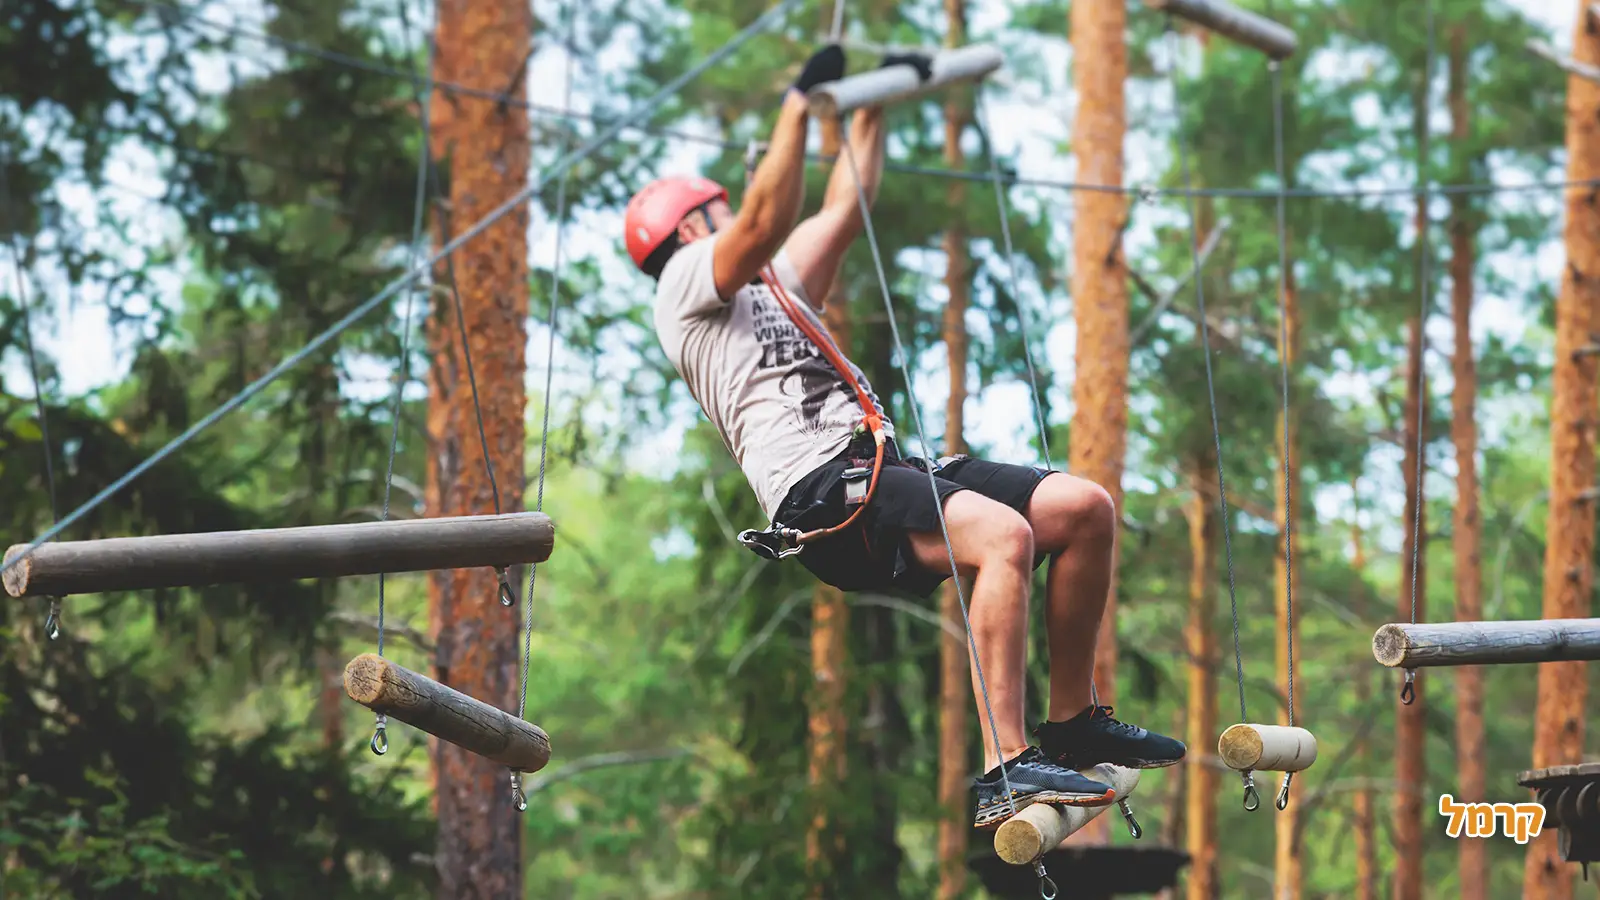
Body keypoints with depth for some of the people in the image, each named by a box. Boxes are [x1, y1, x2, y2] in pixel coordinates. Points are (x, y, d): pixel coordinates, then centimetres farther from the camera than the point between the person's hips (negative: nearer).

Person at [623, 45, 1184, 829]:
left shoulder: (770, 289, 34)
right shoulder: (687, 283, 6)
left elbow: (843, 211, 38)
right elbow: (765, 223, -13)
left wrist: (872, 107, 38)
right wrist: (798, 106, -17)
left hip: (884, 471, 9)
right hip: (821, 493, -9)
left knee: (1084, 509, -2)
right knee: (1003, 535, -32)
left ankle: (1071, 724, 6)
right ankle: (1005, 772, -38)